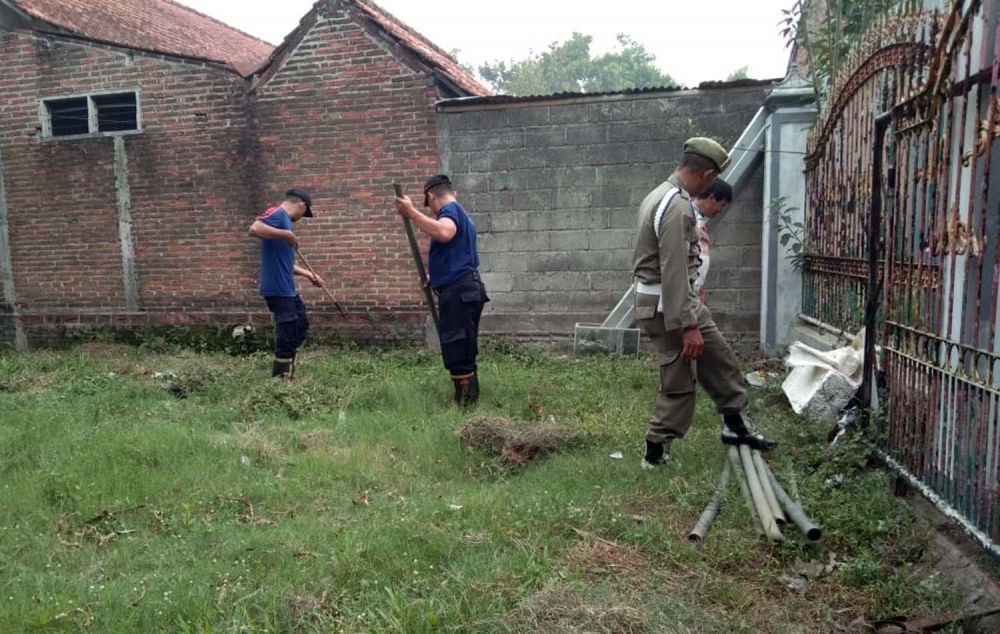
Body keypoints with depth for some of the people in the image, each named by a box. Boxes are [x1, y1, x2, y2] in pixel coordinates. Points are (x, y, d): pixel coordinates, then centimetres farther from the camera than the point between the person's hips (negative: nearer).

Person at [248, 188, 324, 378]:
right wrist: (287, 234, -25)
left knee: (301, 326, 21)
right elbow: (254, 229, -31)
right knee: (287, 336, -5)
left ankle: (286, 373, 30)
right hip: (277, 289, -10)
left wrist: (308, 274, 27)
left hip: (288, 289, 10)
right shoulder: (277, 214, -10)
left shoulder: (285, 220, 19)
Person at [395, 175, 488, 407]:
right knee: (464, 355, 18)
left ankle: (464, 406, -2)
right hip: (464, 291, 11)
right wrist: (435, 277, 35)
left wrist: (411, 212, -31)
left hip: (458, 293, -11)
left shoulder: (450, 209, -9)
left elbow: (444, 233, -34)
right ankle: (469, 402, 26)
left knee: (457, 355, -7)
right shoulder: (461, 213, 23)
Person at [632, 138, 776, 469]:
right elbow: (674, 272, -27)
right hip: (668, 305, -10)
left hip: (674, 299, 10)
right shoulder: (677, 206, -23)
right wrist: (688, 325, -25)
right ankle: (656, 452, 13)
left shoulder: (662, 195, 11)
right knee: (679, 381, 0)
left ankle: (736, 425, 32)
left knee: (720, 359, 19)